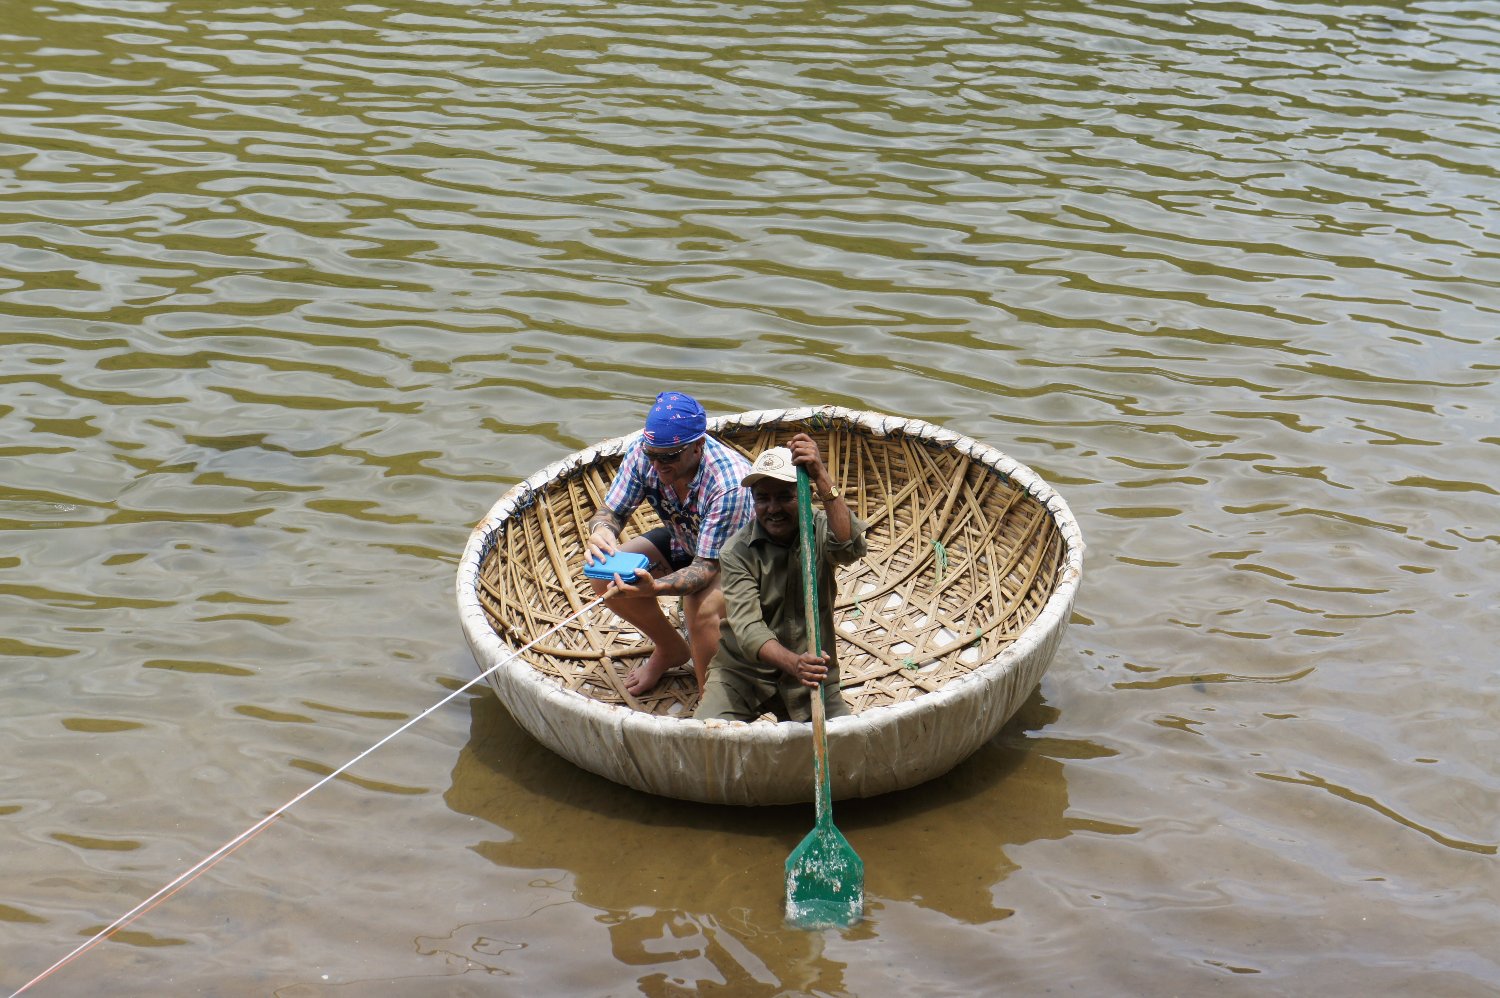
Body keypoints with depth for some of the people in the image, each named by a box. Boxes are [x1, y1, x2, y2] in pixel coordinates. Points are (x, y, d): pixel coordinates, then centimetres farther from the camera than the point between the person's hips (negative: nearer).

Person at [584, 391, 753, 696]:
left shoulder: (730, 483, -37)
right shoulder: (644, 452, -22)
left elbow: (706, 568, -35)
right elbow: (611, 511, -12)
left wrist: (652, 587, -54)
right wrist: (602, 530, -38)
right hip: (685, 543, 6)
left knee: (701, 606, -36)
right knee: (605, 576, -14)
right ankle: (671, 649, 13)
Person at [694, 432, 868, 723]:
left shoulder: (820, 529, -6)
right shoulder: (736, 552, -11)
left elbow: (850, 547, -32)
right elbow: (747, 627, -23)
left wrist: (822, 479, -44)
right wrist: (792, 662, -43)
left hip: (810, 674, 3)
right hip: (743, 669, -2)